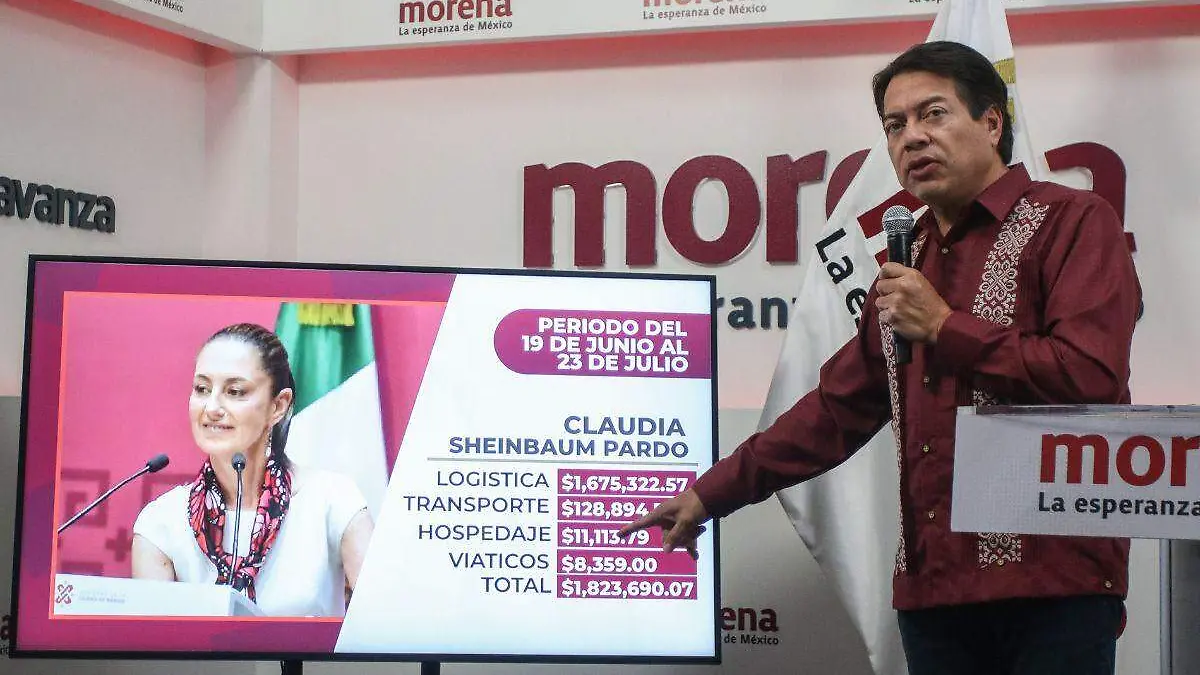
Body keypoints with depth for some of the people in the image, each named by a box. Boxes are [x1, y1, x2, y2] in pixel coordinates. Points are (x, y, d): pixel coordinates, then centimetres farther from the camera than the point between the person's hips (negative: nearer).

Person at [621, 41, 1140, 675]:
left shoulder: (1072, 222, -2)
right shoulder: (909, 261, 20)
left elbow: (1091, 376, -16)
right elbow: (838, 408, 23)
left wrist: (944, 328, -10)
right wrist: (711, 493, 21)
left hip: (1053, 581, -6)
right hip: (932, 587, 6)